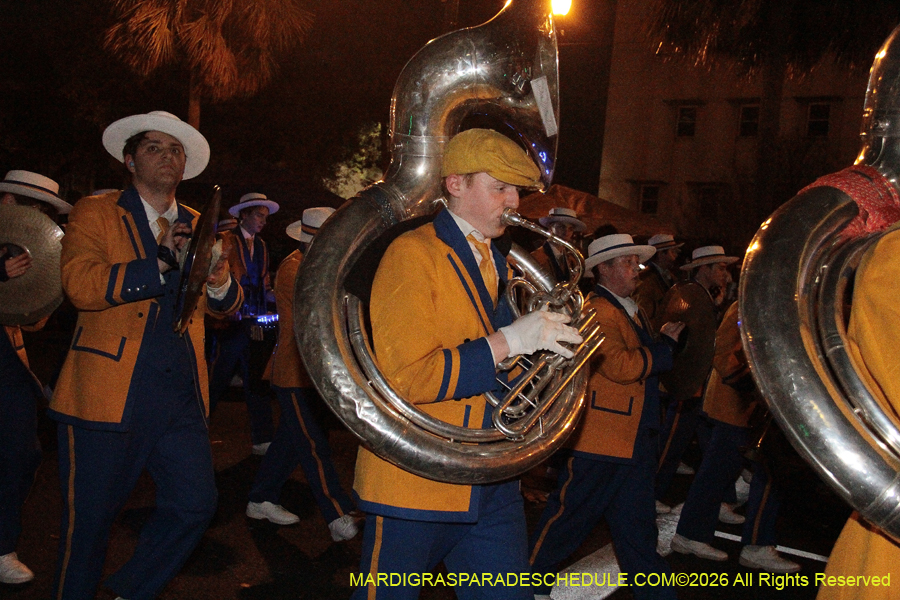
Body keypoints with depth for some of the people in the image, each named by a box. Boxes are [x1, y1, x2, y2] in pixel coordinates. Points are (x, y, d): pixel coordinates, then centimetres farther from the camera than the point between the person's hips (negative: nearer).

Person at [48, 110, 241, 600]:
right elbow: (81, 284, -14)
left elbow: (223, 307, 13)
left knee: (194, 505, 2)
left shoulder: (196, 226, 17)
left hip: (181, 394, 4)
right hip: (108, 392, -4)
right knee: (90, 518, 3)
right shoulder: (94, 214, 4)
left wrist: (220, 283, -11)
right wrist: (162, 261, -19)